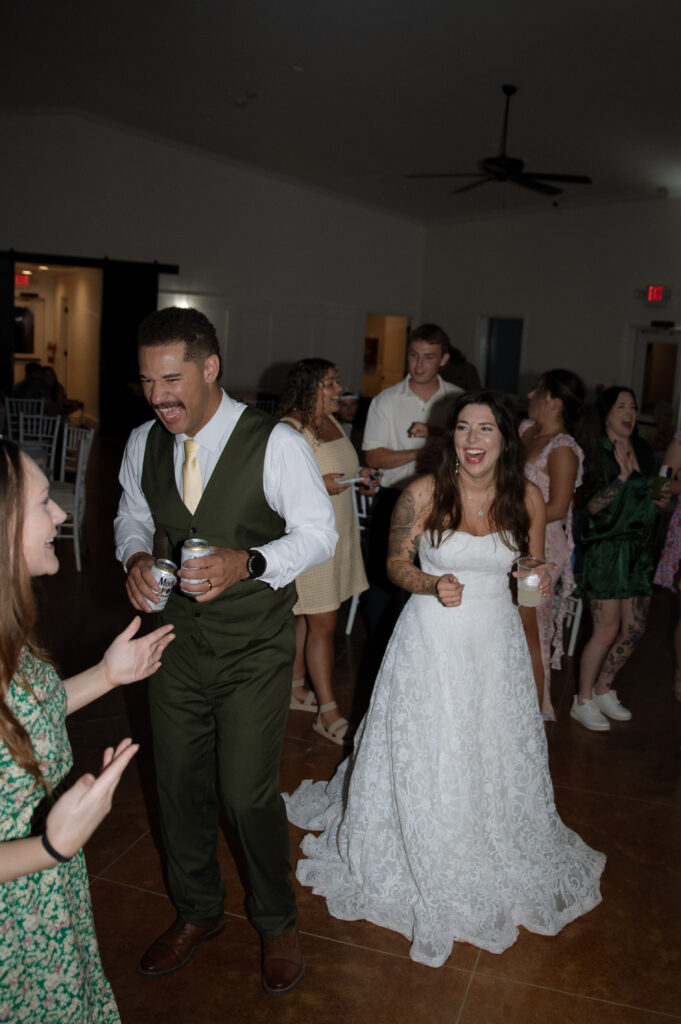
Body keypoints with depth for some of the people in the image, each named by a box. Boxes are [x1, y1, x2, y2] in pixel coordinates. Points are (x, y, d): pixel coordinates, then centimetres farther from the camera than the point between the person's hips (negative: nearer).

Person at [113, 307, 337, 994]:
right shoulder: (144, 443, -2)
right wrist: (134, 556, -10)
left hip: (254, 652, -4)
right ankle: (196, 913, 44)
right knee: (179, 788, 17)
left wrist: (248, 563, -28)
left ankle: (276, 923, 33)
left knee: (248, 795, 2)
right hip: (177, 643, 5)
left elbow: (319, 532, -11)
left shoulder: (276, 445, -17)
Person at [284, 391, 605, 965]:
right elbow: (396, 563, -2)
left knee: (494, 755, 14)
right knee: (425, 759, 7)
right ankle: (424, 866, 31)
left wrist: (537, 580, -13)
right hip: (432, 638, -2)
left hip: (496, 639, 3)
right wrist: (433, 585, -21)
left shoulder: (527, 498, -5)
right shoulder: (424, 493, -12)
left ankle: (494, 860, 41)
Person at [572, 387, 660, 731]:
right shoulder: (596, 453, -8)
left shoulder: (643, 451, 12)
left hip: (639, 547, 7)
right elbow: (594, 505, -16)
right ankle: (583, 701, 10)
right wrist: (623, 475, -24)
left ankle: (603, 688, 27)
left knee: (634, 628, 7)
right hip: (607, 548, -7)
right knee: (608, 629, -6)